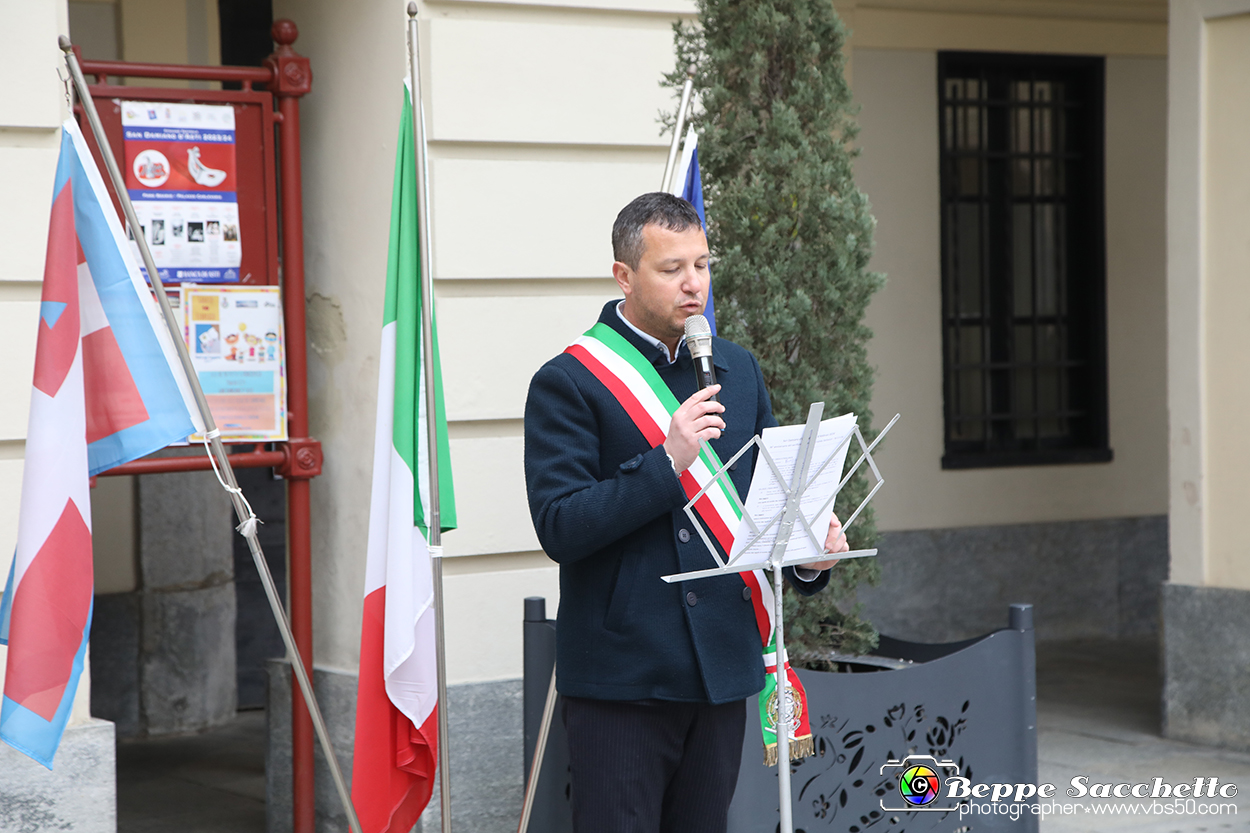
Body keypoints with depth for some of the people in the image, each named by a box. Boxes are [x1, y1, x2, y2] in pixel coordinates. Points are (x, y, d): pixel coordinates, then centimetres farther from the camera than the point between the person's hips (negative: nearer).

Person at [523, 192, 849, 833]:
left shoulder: (738, 370, 13)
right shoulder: (567, 383, -6)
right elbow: (558, 528, -14)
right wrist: (667, 461, -22)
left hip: (723, 667, 6)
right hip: (620, 677, -5)